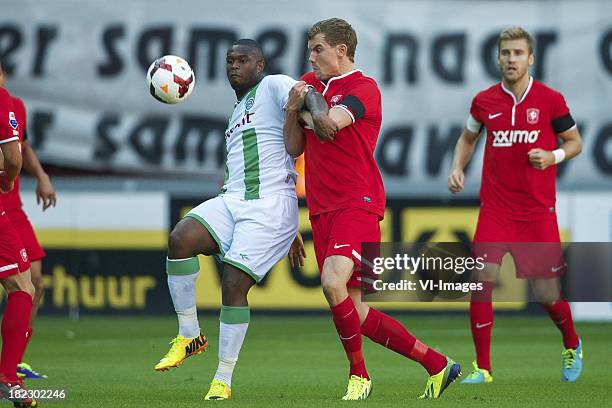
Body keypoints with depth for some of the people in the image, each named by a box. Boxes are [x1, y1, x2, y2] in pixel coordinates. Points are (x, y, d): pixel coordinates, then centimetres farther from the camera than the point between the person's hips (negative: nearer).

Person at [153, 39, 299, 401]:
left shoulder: (273, 87, 2)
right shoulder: (237, 114, 28)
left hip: (269, 207, -7)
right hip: (232, 201, 7)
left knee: (234, 285, -14)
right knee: (180, 240, -21)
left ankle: (223, 381, -1)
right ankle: (190, 336, -9)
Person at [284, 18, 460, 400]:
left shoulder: (363, 88, -4)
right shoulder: (310, 84, 18)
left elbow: (328, 122, -21)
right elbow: (294, 148, 16)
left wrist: (306, 103, -2)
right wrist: (293, 109, -1)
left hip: (358, 203, -8)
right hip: (321, 208, 8)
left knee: (333, 281, -30)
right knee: (355, 313, 3)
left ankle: (359, 375, -13)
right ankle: (438, 365, 13)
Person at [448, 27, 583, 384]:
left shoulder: (550, 100, -3)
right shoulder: (484, 101, 3)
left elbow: (574, 142, 6)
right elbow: (468, 137, 21)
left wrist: (553, 157, -14)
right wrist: (458, 167, 3)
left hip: (538, 212, -1)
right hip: (495, 208, 1)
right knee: (483, 280, -14)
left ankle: (572, 346, 34)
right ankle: (483, 368, -6)